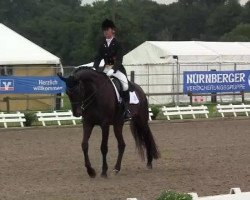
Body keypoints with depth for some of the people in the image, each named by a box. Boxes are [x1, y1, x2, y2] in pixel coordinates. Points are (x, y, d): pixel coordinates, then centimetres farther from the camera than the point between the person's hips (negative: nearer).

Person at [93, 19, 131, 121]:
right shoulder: (102, 44, 10)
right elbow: (98, 57, 6)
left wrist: (113, 70, -29)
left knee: (125, 85, -26)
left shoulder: (117, 44, -6)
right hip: (106, 69, 6)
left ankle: (127, 110, -20)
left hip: (117, 69, -6)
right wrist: (94, 68, -12)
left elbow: (119, 59, -14)